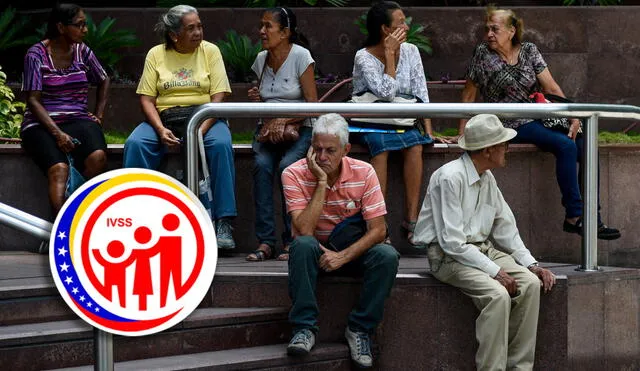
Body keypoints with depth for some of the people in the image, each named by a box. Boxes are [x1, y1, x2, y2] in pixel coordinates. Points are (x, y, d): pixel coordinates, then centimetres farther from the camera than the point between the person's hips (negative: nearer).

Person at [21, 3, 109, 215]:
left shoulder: (82, 51, 12)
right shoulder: (36, 54, -2)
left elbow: (103, 81, 29)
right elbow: (33, 100, -7)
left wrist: (98, 115, 15)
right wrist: (57, 133, -19)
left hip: (78, 120, 4)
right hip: (42, 124, -4)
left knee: (97, 157, -32)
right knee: (59, 169, -34)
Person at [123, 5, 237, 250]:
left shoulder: (210, 51, 5)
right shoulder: (156, 54, 6)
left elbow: (218, 97, -3)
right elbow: (146, 99, 1)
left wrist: (201, 130, -19)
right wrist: (161, 130, -17)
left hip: (204, 116, -1)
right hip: (164, 117, 1)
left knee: (221, 145, -33)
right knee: (135, 144, -28)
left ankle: (223, 223, -32)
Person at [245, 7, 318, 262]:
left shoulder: (300, 56, -7)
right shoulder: (261, 59, 9)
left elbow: (312, 104, -10)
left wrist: (285, 121, -21)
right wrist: (255, 99, 1)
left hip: (298, 128, -4)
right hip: (268, 128, 4)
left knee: (287, 166, -32)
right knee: (262, 165, -27)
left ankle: (291, 241, -24)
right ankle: (265, 242, -30)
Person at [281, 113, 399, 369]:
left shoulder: (363, 173, -11)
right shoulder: (295, 175, -15)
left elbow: (378, 230, -14)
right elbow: (304, 230, -26)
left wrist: (342, 256, -27)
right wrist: (322, 182, -28)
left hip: (353, 251, 1)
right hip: (314, 252, -1)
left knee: (387, 256, -29)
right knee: (303, 245, -36)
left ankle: (359, 329, -16)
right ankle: (304, 328, -30)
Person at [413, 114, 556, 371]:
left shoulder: (487, 178, 10)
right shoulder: (450, 178, -17)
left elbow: (505, 229, 18)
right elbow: (452, 242, -21)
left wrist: (531, 263, 4)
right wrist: (495, 271, -23)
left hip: (483, 250, 8)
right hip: (448, 256, -8)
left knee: (530, 283, -14)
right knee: (498, 294, -31)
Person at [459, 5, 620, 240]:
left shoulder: (529, 51, 7)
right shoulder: (483, 54, -1)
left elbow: (551, 88, 3)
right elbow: (469, 94, 4)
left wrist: (574, 117, -8)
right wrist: (463, 133, 2)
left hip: (540, 118, 5)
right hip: (513, 125, -5)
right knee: (566, 145, -28)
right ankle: (573, 216, -27)